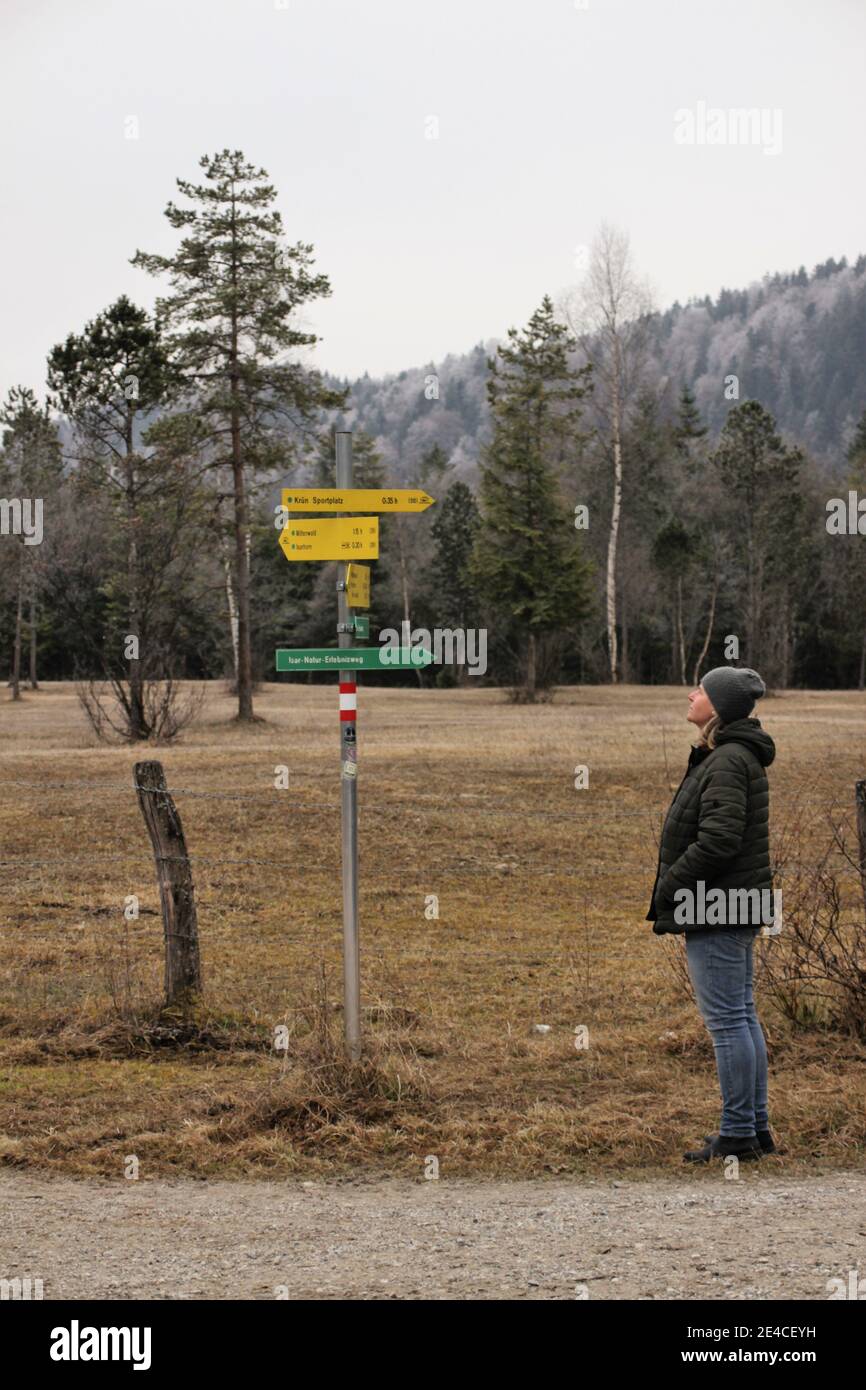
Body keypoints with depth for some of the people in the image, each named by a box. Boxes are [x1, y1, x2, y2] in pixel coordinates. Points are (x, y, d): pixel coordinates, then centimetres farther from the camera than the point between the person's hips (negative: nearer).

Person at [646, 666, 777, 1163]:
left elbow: (717, 840, -24)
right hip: (737, 907, 11)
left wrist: (668, 891, -14)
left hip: (717, 908, -11)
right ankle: (757, 1127, 21)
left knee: (726, 1019, -5)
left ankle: (738, 1133, 1)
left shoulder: (728, 762, -18)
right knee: (742, 1015, 14)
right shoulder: (739, 756, 15)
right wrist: (671, 892, 16)